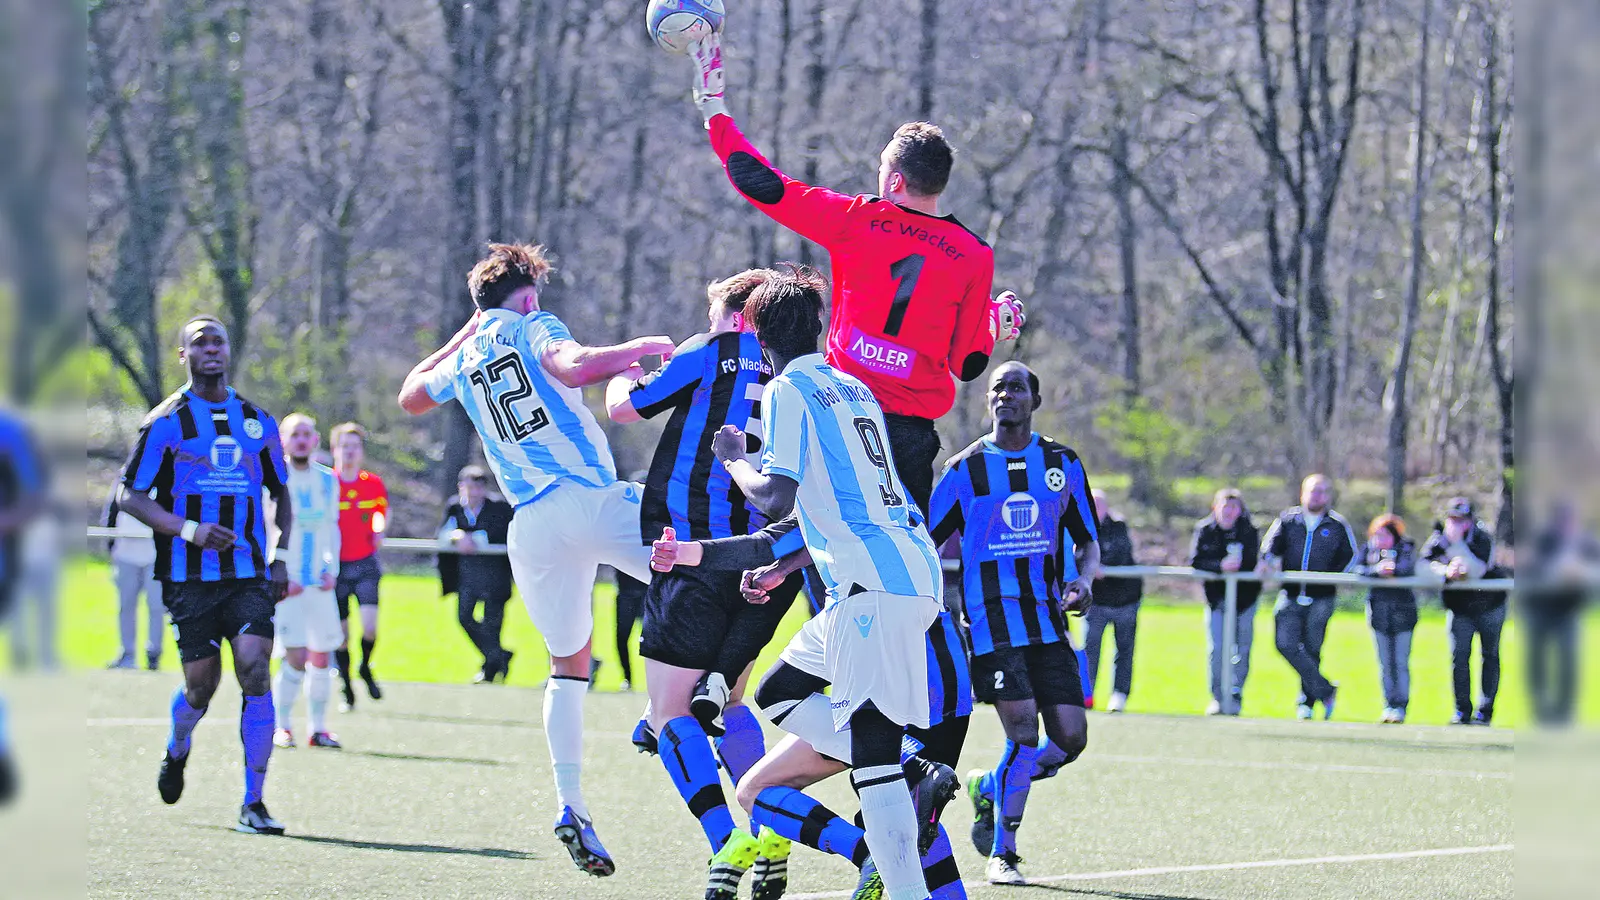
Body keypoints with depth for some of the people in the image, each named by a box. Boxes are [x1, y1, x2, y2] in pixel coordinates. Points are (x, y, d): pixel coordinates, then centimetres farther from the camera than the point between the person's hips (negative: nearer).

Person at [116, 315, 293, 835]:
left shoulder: (258, 421, 11)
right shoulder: (165, 422, 0)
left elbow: (280, 494, 22)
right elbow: (131, 496, -1)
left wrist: (281, 555, 7)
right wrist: (189, 529, -15)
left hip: (249, 575, 2)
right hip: (189, 576, -2)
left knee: (255, 670, -15)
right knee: (201, 685, 3)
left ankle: (253, 801, -10)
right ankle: (177, 751, 38)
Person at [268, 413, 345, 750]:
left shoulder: (328, 481, 10)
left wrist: (332, 569, 5)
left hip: (319, 584, 5)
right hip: (285, 584, -5)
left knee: (321, 656, 5)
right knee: (295, 657, -12)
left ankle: (317, 728, 15)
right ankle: (280, 725, 2)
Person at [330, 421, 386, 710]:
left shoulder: (374, 484, 0)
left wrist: (379, 533, 4)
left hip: (365, 564, 1)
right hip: (335, 566, -1)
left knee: (370, 627, -15)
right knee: (340, 632, 1)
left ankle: (366, 668, 15)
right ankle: (347, 690, 16)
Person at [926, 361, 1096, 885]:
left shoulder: (1063, 464, 9)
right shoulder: (966, 469, 3)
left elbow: (1087, 542, 17)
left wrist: (1082, 581, -4)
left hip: (1047, 619, 4)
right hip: (991, 620, -4)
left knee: (1071, 737, -6)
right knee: (1023, 731, -16)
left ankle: (989, 788, 22)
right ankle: (1002, 854, 0)